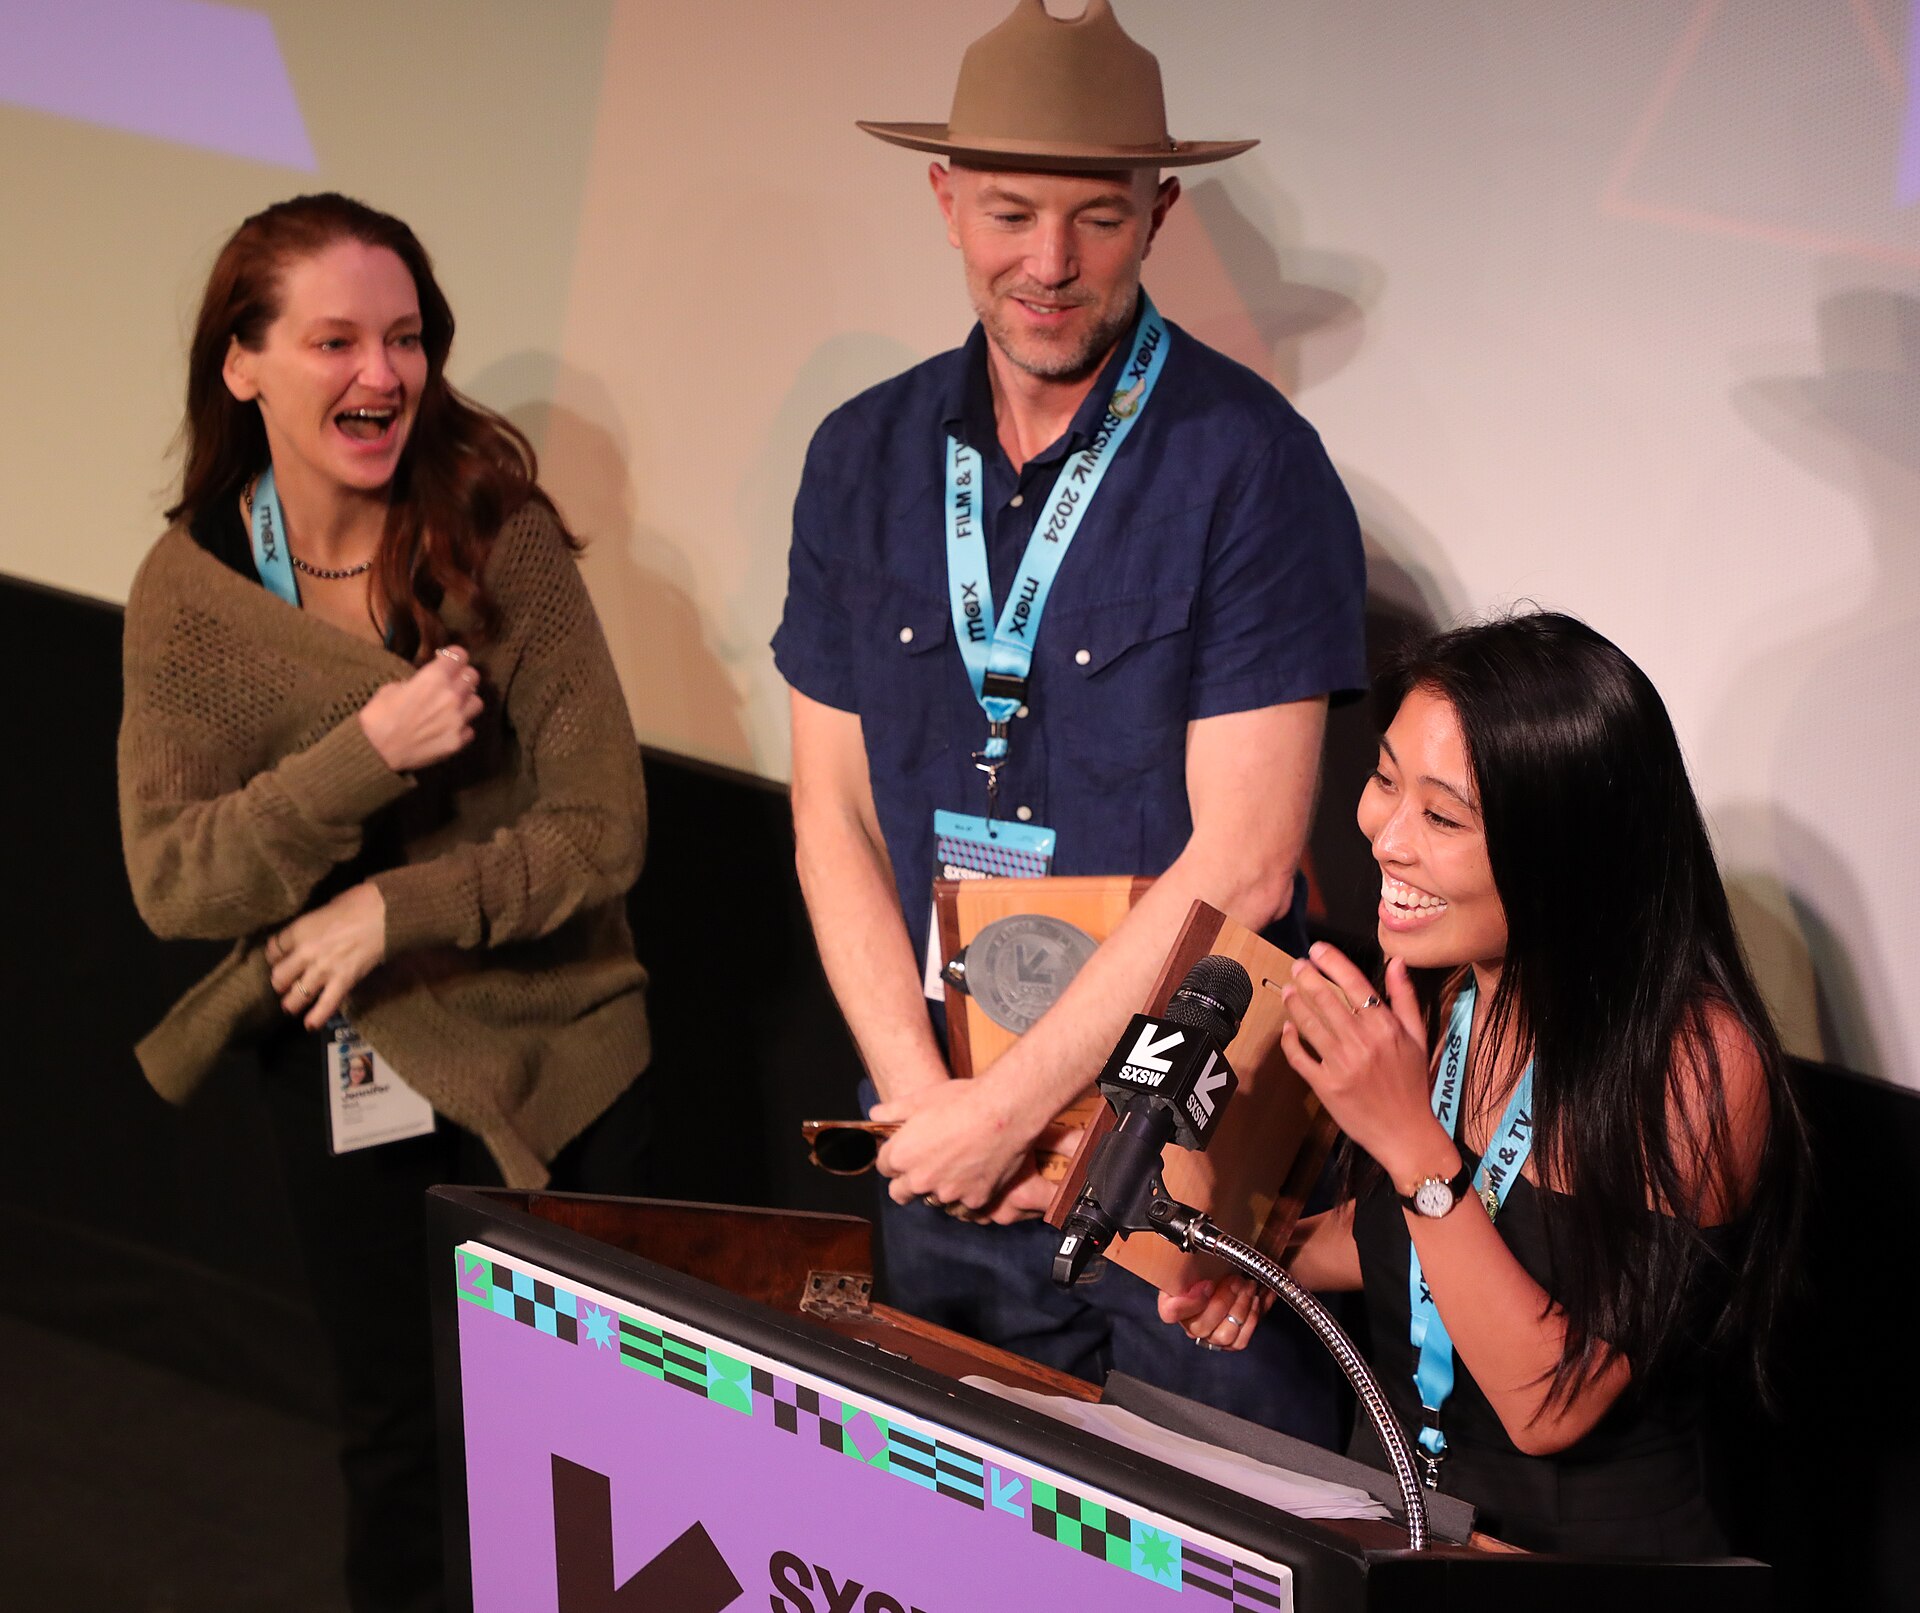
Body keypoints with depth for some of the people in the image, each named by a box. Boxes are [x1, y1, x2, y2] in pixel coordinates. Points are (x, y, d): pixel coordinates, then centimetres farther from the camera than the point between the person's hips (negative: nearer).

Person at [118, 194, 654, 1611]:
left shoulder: (500, 542, -16)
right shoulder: (186, 589, -9)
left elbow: (602, 831, -17)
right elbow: (172, 879, -15)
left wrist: (387, 915, -22)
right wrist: (368, 751, -27)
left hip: (548, 1057, -2)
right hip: (333, 1059, 3)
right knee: (387, 1425, 21)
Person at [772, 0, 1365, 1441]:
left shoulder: (1251, 468, -12)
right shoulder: (866, 459, 5)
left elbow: (1239, 866, -15)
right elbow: (835, 811, 6)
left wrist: (1002, 1110, -14)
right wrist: (926, 1100, -7)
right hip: (938, 1153, 4)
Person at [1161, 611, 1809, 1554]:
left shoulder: (1697, 1060, -20)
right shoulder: (1437, 986, -1)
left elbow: (1550, 1407, -19)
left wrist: (1410, 1140, -25)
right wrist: (1276, 1257, -1)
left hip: (1592, 1545, -6)